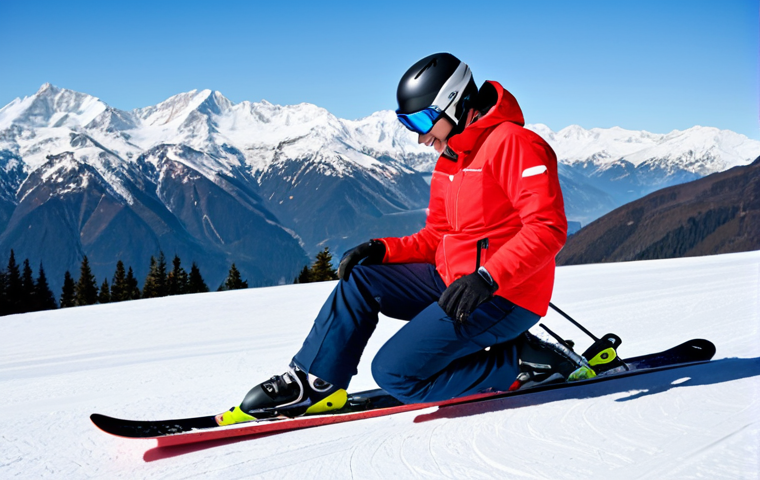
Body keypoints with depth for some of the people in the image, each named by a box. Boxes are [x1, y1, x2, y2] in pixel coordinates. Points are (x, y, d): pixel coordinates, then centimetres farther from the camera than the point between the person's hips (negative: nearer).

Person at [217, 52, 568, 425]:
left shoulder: (515, 144, -15)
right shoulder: (450, 160, 15)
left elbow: (548, 228, -23)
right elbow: (437, 237, 18)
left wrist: (487, 277, -32)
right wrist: (385, 250, 1)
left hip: (505, 297, -9)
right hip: (451, 282, 9)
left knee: (395, 371, -14)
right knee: (361, 279, 0)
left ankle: (510, 364, -1)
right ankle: (314, 381, 5)